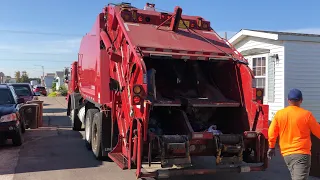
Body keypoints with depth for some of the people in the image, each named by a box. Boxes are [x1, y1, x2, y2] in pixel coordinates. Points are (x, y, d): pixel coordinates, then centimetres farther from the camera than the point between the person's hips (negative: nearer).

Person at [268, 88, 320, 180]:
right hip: (302, 152, -5)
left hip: (286, 153, 5)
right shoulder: (306, 114, -8)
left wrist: (271, 147, 16)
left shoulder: (279, 114, 1)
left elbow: (271, 132, 3)